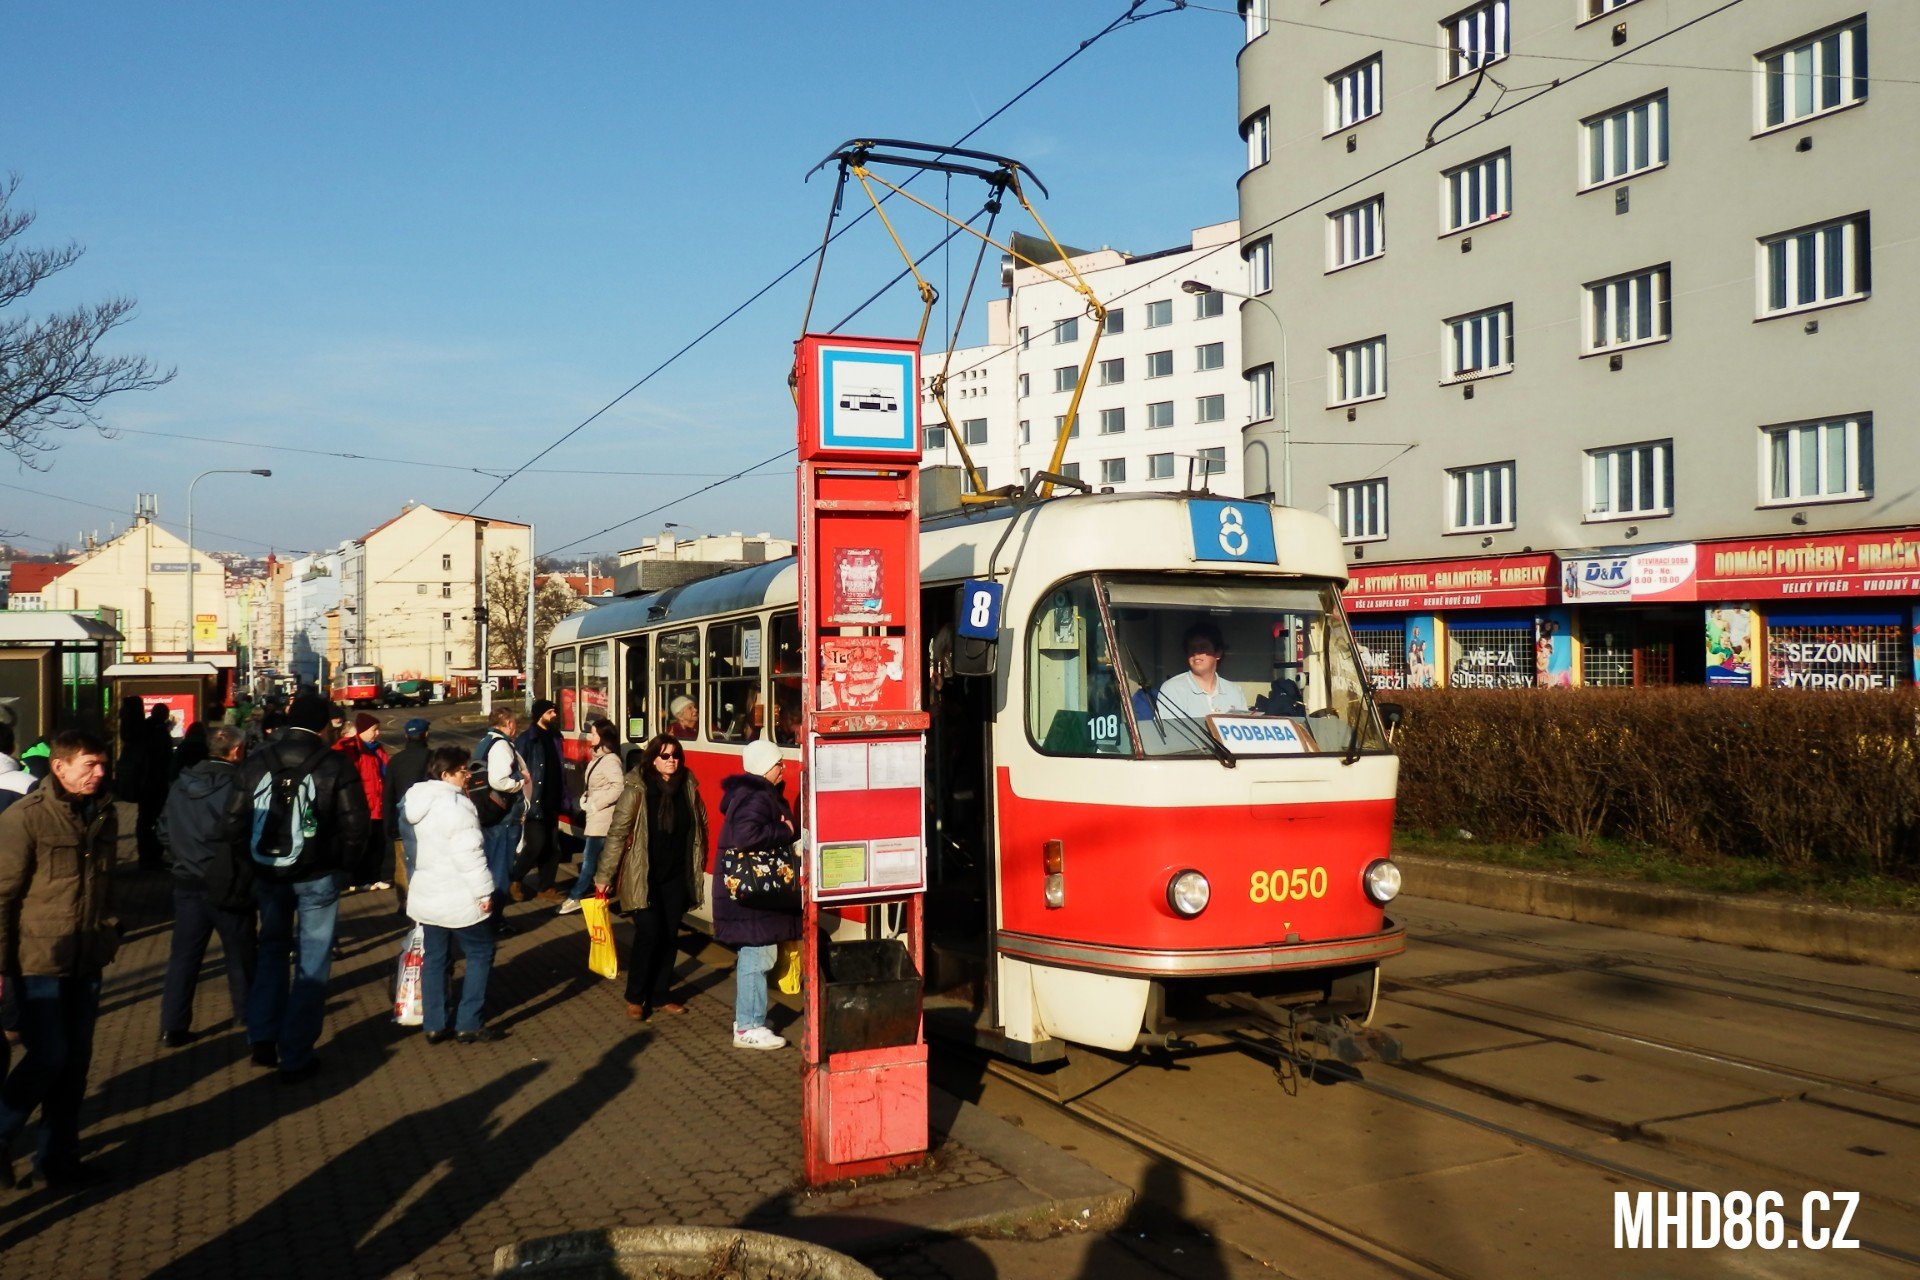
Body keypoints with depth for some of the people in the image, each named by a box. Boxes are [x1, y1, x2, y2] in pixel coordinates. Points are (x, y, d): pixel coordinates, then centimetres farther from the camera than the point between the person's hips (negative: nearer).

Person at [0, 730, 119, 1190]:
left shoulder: (104, 816, 6)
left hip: (87, 961, 6)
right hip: (39, 961, -6)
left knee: (76, 1061, 11)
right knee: (48, 1057, -6)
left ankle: (59, 1157, 24)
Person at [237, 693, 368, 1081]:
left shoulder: (255, 764, -2)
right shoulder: (336, 765, -11)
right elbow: (355, 826, -11)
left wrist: (254, 865, 13)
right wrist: (339, 856, 7)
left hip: (267, 874, 3)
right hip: (317, 876, -3)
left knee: (272, 950, 23)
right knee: (311, 962, 7)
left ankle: (262, 1038, 15)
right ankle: (295, 1056, 10)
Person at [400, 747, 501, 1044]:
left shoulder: (411, 803, 7)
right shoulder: (455, 805, -21)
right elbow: (469, 854, -23)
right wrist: (484, 890, -17)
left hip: (425, 895, 8)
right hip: (459, 899, -8)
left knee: (435, 958, 15)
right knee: (480, 954, 4)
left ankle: (433, 1025, 18)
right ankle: (468, 1025, 5)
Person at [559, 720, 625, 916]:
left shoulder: (610, 760, -16)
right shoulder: (598, 757, 14)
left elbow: (618, 787, -26)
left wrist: (595, 804, -19)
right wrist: (586, 799, 6)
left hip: (603, 817, -10)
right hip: (596, 816, 10)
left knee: (590, 859, -4)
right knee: (590, 858, 13)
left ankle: (575, 897, -1)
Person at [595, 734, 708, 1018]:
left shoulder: (688, 787, 2)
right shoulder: (636, 789, -11)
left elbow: (700, 827, 13)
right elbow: (617, 833, -10)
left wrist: (698, 866, 14)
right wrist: (604, 875, -10)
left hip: (676, 876, 4)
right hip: (644, 876, -4)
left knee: (669, 935, 8)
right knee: (649, 933, -7)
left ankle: (660, 994, 22)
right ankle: (635, 997, 10)